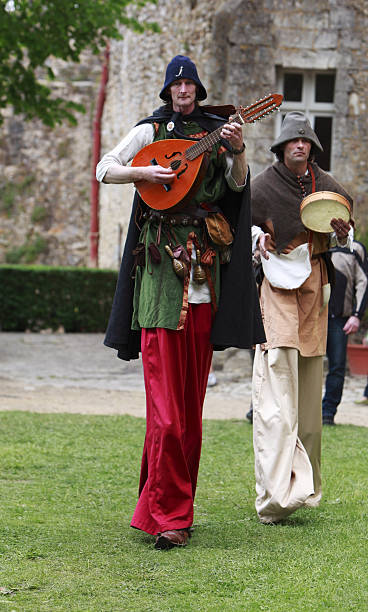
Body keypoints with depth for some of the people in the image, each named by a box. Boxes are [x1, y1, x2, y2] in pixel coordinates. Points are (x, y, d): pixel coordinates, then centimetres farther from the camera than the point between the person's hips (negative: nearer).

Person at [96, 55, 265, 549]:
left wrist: (236, 151, -12)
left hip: (205, 263, 3)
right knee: (166, 402, -11)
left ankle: (175, 504, 16)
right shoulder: (151, 131, 6)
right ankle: (168, 516, -11)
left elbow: (238, 184, 5)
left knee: (192, 400, 6)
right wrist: (145, 173, -11)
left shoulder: (216, 130, 12)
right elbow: (104, 169, 5)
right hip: (162, 263, -3)